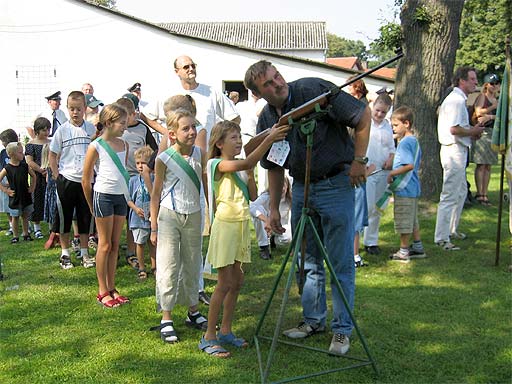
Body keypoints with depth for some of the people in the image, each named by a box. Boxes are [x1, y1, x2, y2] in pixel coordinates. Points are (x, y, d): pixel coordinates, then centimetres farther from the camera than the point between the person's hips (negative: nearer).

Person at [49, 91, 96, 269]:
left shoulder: (92, 129, 1)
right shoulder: (62, 130, -3)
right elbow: (52, 154, 3)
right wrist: (57, 175, -3)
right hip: (66, 180, -1)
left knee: (85, 218, 9)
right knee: (64, 218, 7)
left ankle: (84, 253, 20)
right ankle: (65, 254, 19)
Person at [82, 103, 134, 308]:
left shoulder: (124, 145, 8)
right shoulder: (96, 147, -10)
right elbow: (86, 180, -5)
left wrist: (129, 198, 14)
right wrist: (91, 206, 1)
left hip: (121, 197, 6)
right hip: (103, 196, -6)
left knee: (115, 245, 11)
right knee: (105, 245, 1)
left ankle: (112, 288, 20)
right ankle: (102, 291, 11)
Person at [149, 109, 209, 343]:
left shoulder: (200, 155, -2)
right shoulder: (164, 159, -11)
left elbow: (208, 187, 6)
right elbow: (156, 194, -3)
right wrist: (154, 227, -3)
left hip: (193, 216, 4)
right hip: (169, 216, -4)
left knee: (192, 265, 14)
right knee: (168, 266, -3)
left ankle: (193, 312, 28)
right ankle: (166, 319, 6)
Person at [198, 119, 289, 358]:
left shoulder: (239, 167, 13)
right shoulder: (218, 164, -12)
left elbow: (253, 196, 9)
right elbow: (247, 162, -30)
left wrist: (250, 175, -3)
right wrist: (269, 139, -34)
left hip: (242, 226, 8)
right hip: (226, 225, -8)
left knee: (237, 281, 11)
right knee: (225, 284, -7)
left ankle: (225, 331, 22)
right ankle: (209, 337, 2)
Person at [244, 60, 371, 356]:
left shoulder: (315, 90, -17)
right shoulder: (266, 120, 1)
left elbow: (363, 115, -12)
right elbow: (275, 167, 13)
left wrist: (359, 160, -13)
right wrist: (274, 207, 11)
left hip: (337, 184, -6)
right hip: (301, 187, 6)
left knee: (340, 261, -1)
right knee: (308, 260, 14)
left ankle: (343, 328, 10)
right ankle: (314, 320, 29)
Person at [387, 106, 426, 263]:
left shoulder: (404, 142, -19)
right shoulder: (415, 140, 10)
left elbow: (409, 165, -30)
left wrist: (392, 173, -20)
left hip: (403, 188, -9)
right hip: (413, 187, 10)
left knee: (404, 221, 1)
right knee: (412, 219, 18)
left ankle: (403, 252, 10)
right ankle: (418, 248, 26)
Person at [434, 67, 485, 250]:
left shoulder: (455, 98, 17)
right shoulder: (457, 100, -17)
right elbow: (454, 129, -25)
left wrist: (472, 130, 11)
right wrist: (473, 131, -10)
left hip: (458, 151, 11)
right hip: (455, 151, -11)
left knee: (461, 191, 21)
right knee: (450, 196, -9)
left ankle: (451, 230, 31)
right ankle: (441, 238, -6)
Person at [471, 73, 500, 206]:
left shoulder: (497, 100, 17)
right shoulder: (482, 96, 0)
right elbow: (478, 112, -12)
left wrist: (489, 116, -11)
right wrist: (493, 107, -12)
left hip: (493, 133, 6)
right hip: (482, 132, -6)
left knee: (488, 166, 6)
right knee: (481, 165, -7)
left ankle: (485, 194, 10)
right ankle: (479, 194, -4)